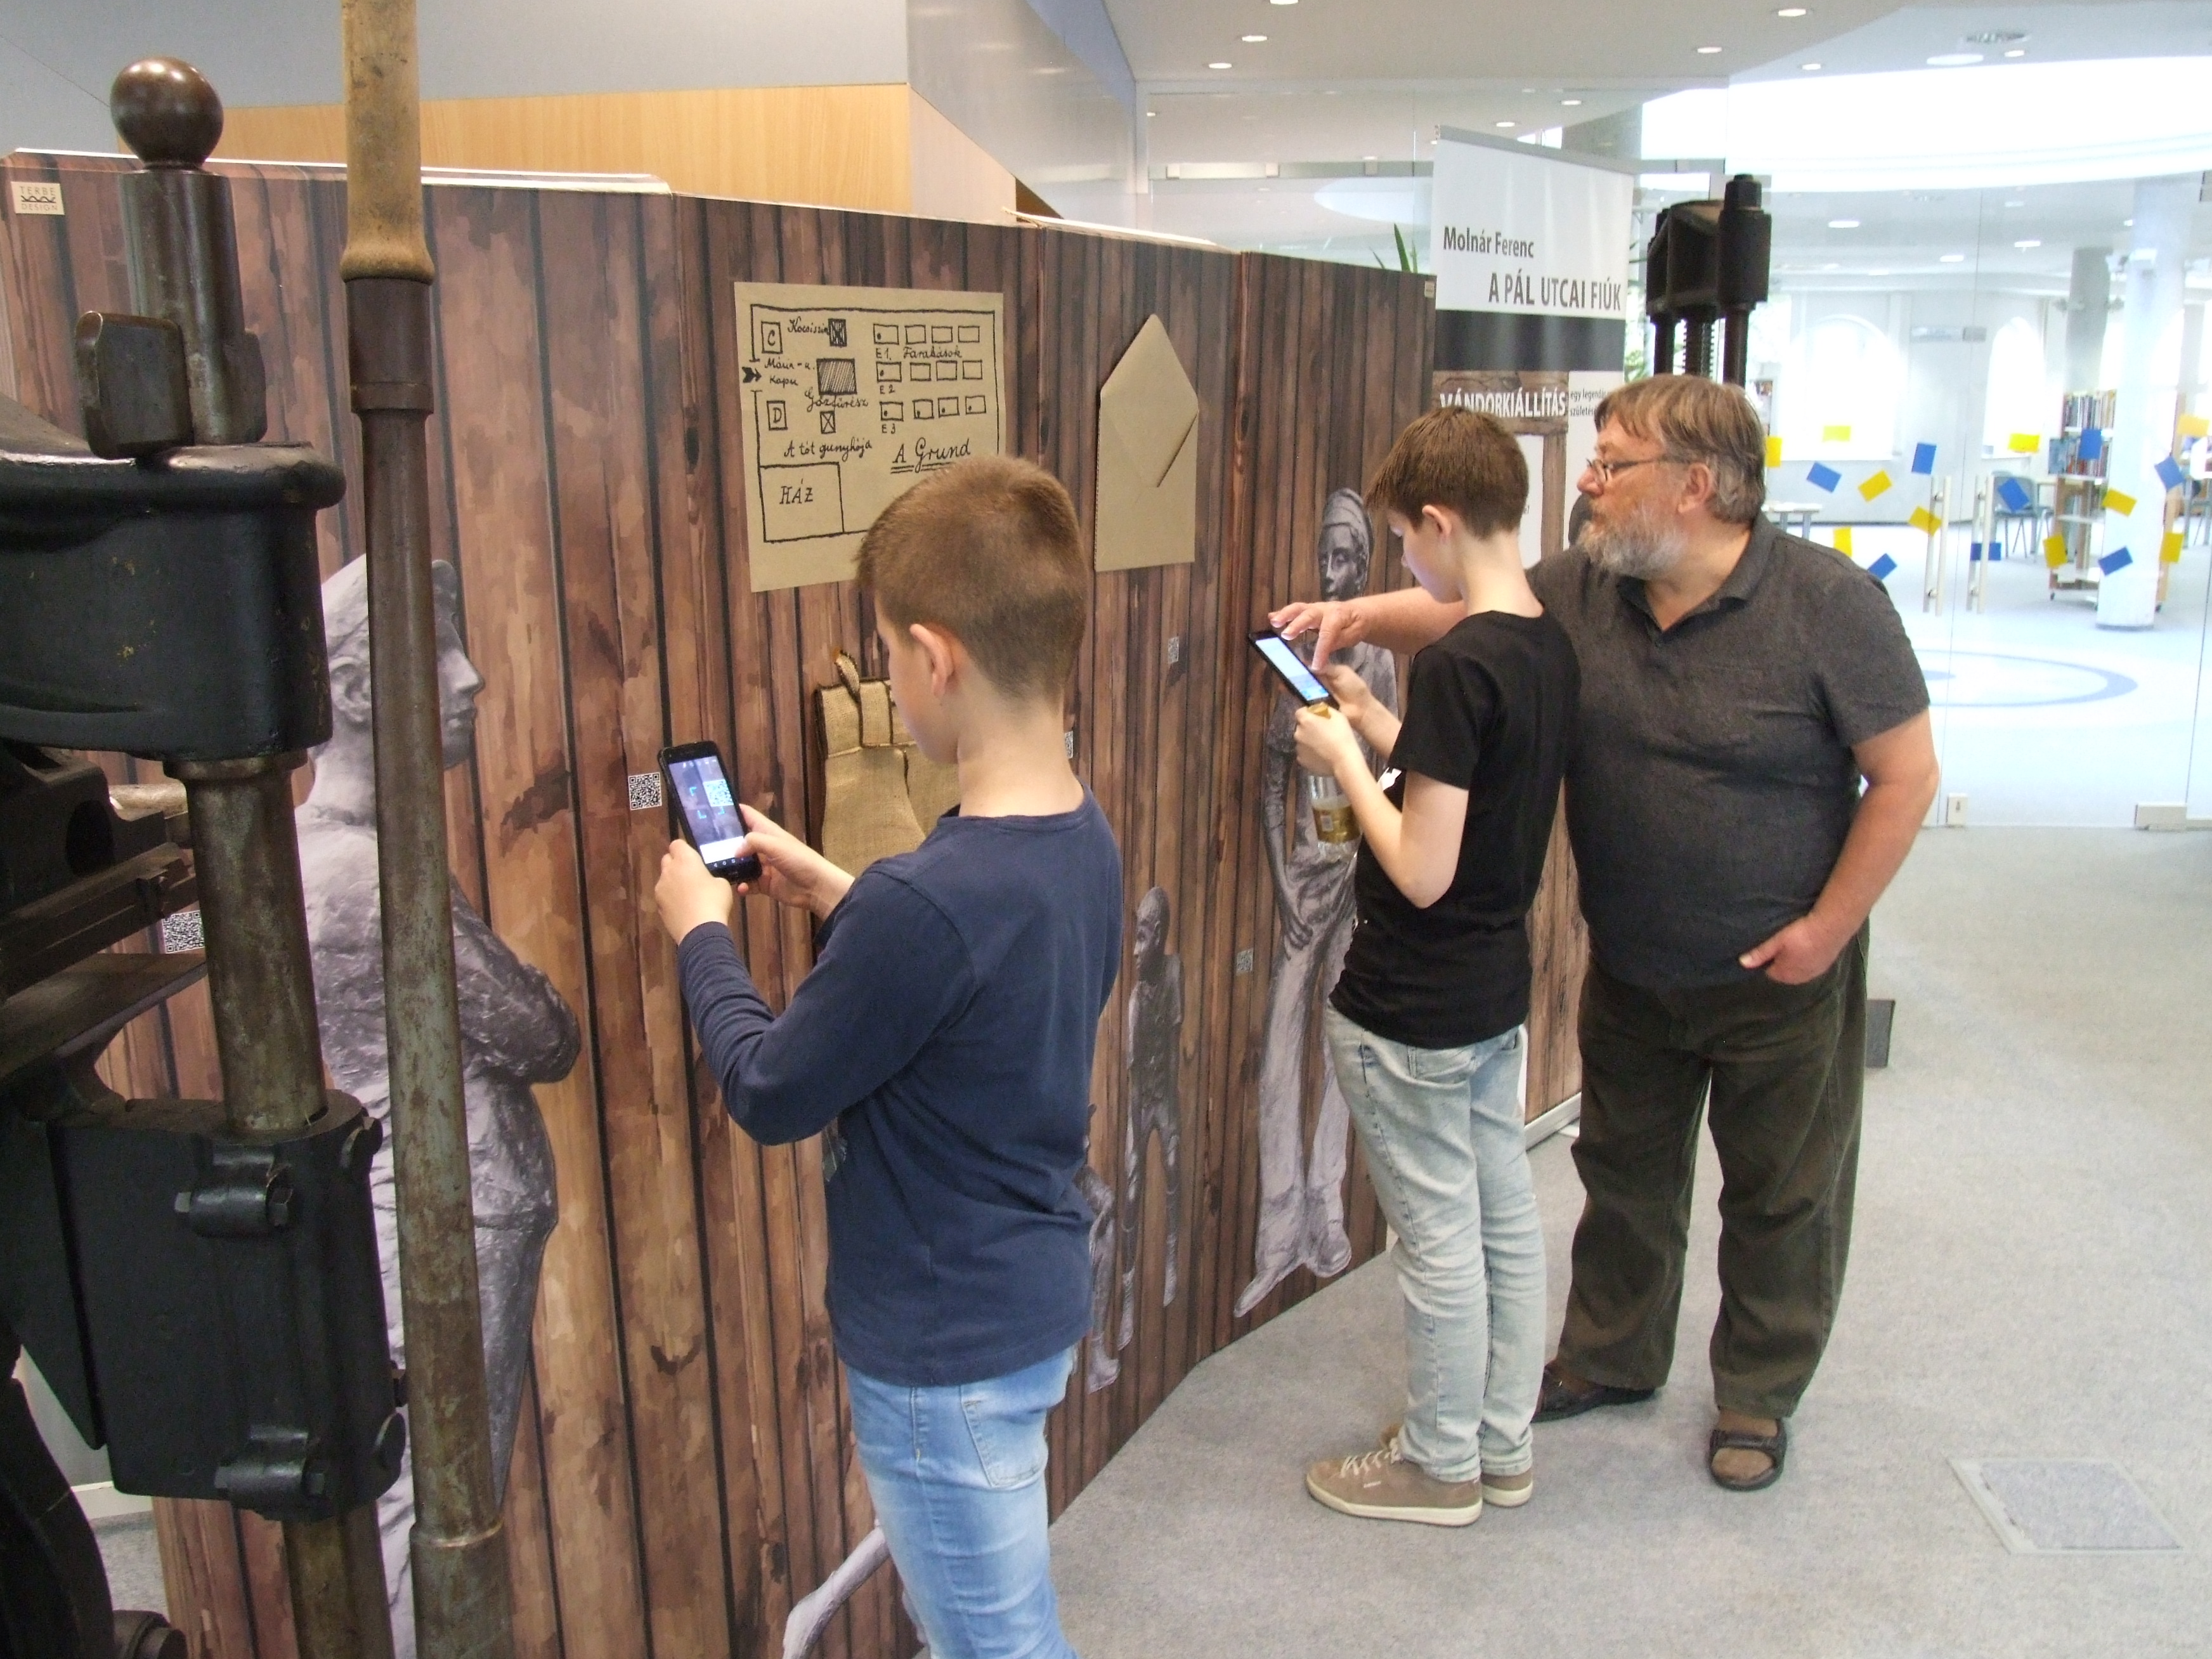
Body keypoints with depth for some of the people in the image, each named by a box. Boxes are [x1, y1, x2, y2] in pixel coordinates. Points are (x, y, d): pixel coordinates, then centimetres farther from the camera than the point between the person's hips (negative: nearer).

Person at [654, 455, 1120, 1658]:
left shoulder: (925, 903, -32)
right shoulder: (1083, 840, -5)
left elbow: (768, 1094, -18)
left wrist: (701, 933, -3)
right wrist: (840, 898, 6)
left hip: (944, 1348, -8)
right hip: (1038, 1297, 8)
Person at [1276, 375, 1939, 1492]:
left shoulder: (1827, 604, -20)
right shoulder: (1583, 590, -7)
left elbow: (1906, 775, -16)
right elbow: (1466, 611, 5)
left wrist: (1825, 929, -16)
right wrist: (1363, 617, -15)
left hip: (1781, 974, -4)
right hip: (1629, 969, 5)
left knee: (1781, 1193, 13)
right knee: (1624, 1169, 20)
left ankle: (1758, 1398, 34)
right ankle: (1611, 1358, 41)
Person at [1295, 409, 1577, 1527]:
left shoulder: (1456, 664, -24)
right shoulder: (1551, 647, 3)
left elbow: (1422, 870, -25)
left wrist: (1344, 759, -13)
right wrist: (1379, 728, 11)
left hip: (1410, 1010, -9)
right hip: (1497, 987, 9)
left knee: (1439, 1236, 6)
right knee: (1505, 1215, 18)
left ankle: (1440, 1465, 25)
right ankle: (1504, 1444, 34)